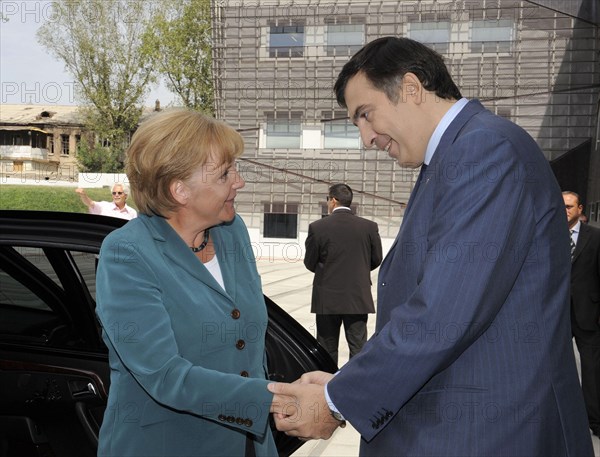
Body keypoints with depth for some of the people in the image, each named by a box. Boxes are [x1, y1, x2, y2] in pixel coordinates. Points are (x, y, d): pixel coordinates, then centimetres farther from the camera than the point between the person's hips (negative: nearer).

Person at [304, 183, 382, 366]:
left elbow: (310, 263, -1)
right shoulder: (370, 227, -3)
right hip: (359, 298, 1)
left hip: (327, 298, -1)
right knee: (358, 347, 8)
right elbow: (376, 260, 6)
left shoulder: (317, 227, -10)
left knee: (327, 349, 12)